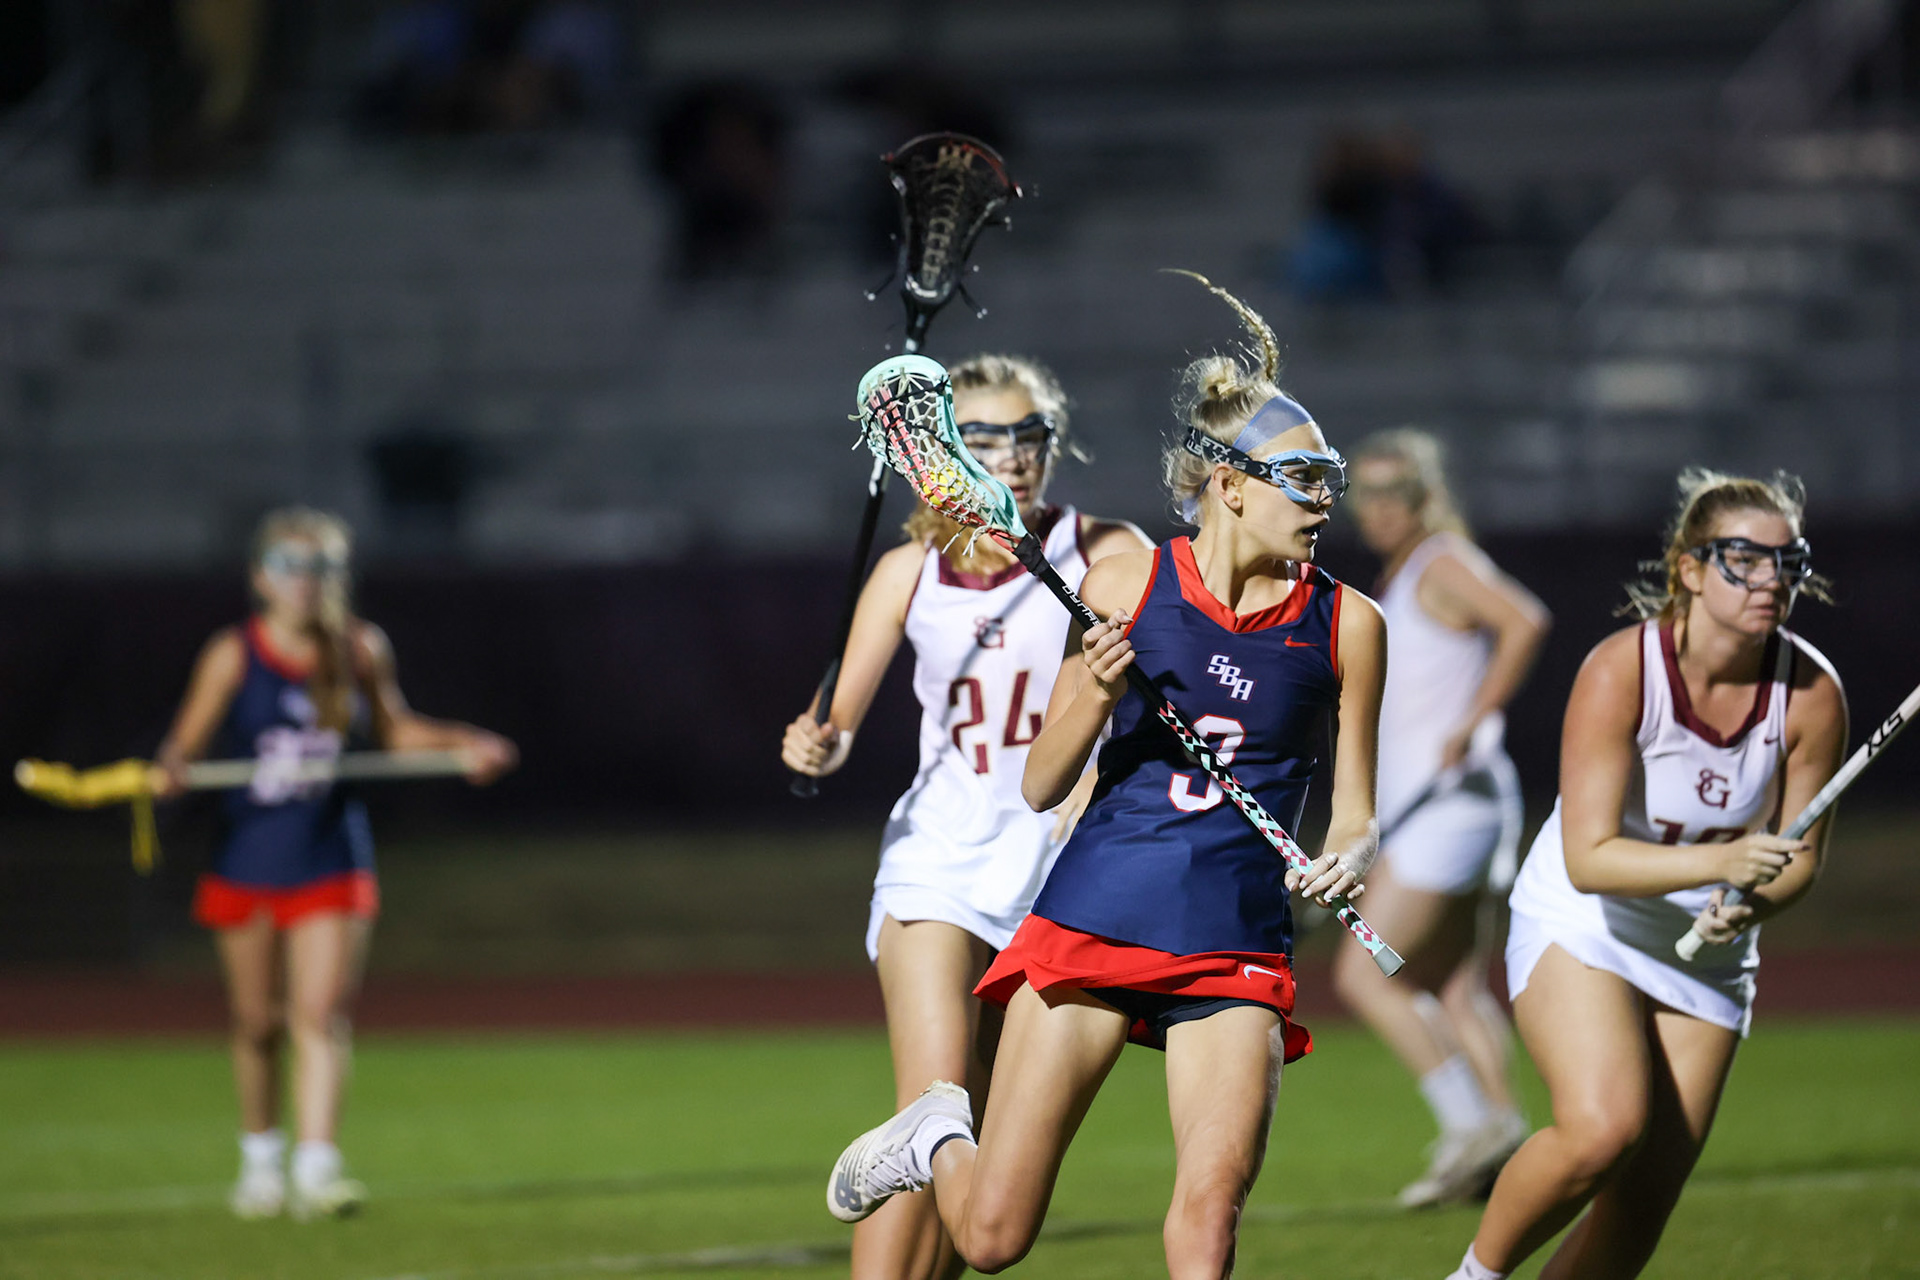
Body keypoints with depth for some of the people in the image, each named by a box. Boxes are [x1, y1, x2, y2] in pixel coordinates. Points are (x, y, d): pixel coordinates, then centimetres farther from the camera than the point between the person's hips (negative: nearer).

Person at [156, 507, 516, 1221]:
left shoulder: (362, 652, 0)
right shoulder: (233, 657, -6)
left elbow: (392, 729, 16)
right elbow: (187, 741, -5)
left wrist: (465, 744, 3)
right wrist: (173, 768, -28)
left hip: (331, 861, 0)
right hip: (248, 860, 0)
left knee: (321, 1016, -12)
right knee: (257, 1025, 10)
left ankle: (316, 1170, -18)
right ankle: (260, 1160, 29)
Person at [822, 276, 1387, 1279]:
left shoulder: (1346, 625, 3)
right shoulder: (1126, 586, 1)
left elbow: (1355, 811, 10)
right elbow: (1041, 785, 5)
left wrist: (1348, 855, -12)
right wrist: (1096, 698, -14)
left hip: (1237, 947, 0)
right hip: (1091, 920, 0)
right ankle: (943, 1136, 34)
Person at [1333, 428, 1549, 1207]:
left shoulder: (1445, 564, -10)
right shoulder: (1397, 577, 17)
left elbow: (1524, 622, -28)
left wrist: (1470, 725, -25)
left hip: (1447, 805, -10)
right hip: (1411, 809, 10)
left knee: (1364, 976, -11)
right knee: (1456, 991, 9)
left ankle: (1472, 1123, -11)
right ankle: (1503, 1145, 7)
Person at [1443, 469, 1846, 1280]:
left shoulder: (1811, 695, -13)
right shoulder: (1619, 672, -23)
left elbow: (1800, 856, -1)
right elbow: (1588, 858, -27)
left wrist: (1749, 905, -23)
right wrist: (1718, 861, -41)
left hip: (1704, 959, 4)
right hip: (1581, 930, -4)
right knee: (1604, 1128, -29)